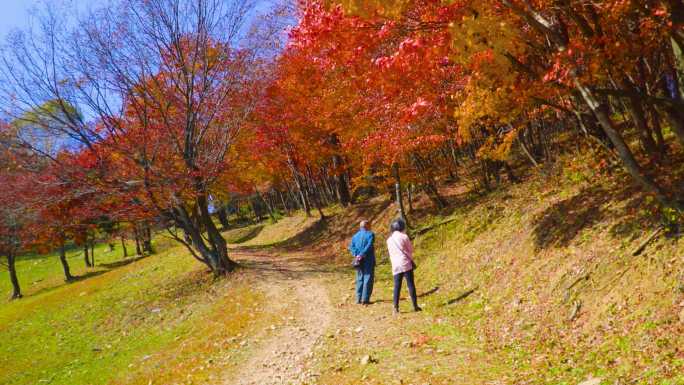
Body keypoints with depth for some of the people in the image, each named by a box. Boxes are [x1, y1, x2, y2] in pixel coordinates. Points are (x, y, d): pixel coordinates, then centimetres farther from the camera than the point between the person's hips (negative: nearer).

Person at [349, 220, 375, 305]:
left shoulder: (355, 236, 12)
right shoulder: (370, 234, -5)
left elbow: (351, 247, 0)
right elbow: (369, 246, -18)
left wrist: (356, 255, -10)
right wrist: (362, 255, -18)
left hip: (359, 261, 5)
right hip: (368, 260, -5)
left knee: (359, 279, 13)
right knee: (368, 278, -1)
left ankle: (358, 298, 12)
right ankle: (365, 298, -5)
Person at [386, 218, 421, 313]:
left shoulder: (389, 240, 8)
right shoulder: (404, 237, -4)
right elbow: (411, 250, 2)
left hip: (395, 266, 4)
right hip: (406, 264, -4)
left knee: (397, 287, 6)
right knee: (410, 285, 1)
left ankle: (396, 307, 1)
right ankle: (415, 306, 2)